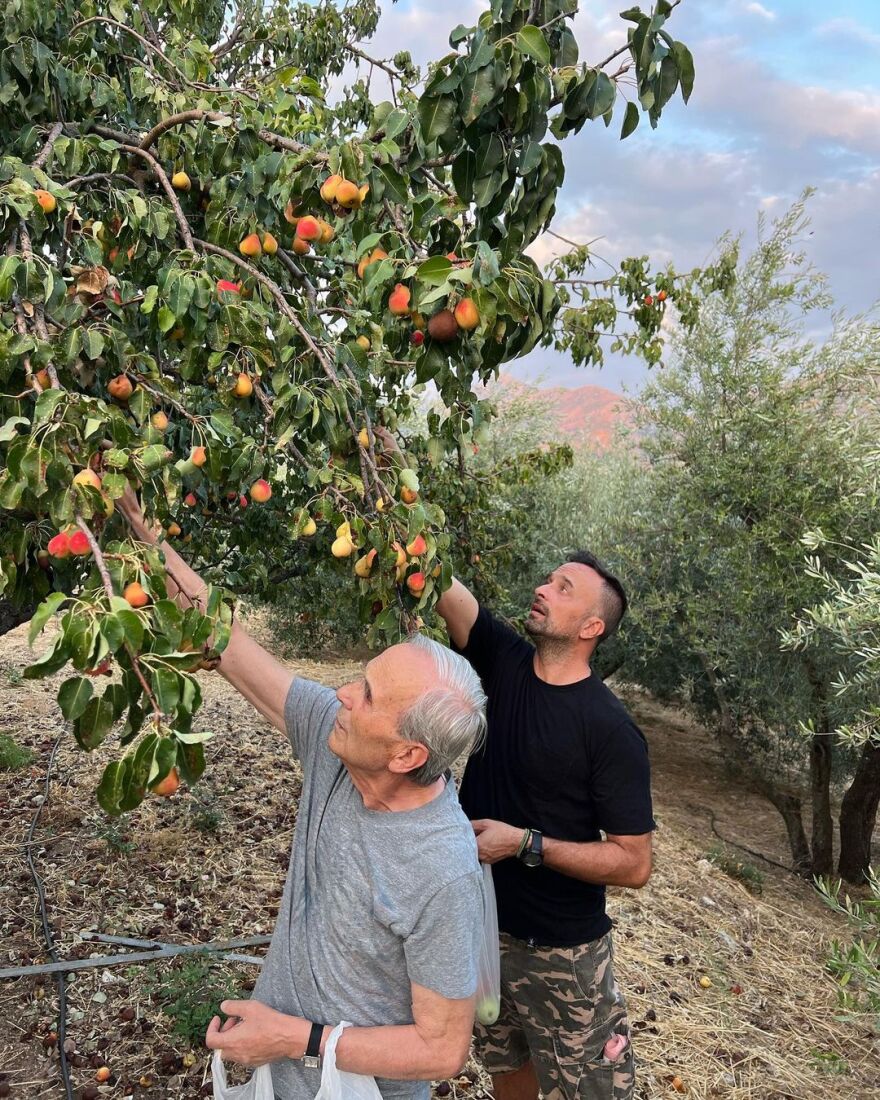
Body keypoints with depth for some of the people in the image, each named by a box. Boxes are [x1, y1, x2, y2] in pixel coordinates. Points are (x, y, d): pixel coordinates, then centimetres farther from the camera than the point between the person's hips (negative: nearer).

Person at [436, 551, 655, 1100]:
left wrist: (523, 843, -25)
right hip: (481, 925, 5)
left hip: (562, 951, -5)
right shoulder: (507, 662, -7)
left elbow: (634, 864, -19)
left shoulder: (611, 729, -21)